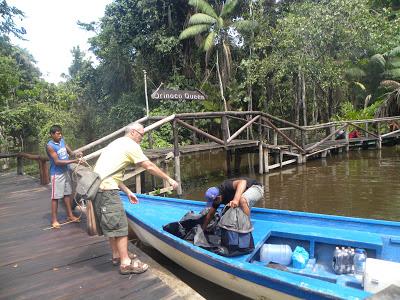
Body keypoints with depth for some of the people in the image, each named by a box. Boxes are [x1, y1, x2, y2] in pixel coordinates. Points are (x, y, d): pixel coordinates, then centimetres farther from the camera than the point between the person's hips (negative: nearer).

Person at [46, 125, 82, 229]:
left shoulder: (62, 140, 3)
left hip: (66, 171, 7)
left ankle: (70, 215, 25)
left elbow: (69, 151, 13)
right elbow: (57, 161, -22)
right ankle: (54, 220, 10)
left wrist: (75, 154, -11)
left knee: (67, 194, 14)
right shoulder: (50, 146, -17)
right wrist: (73, 161, -27)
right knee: (56, 197, 0)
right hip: (57, 174, -7)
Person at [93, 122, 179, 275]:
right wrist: (169, 179, 4)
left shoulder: (118, 143, 23)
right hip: (107, 189, -10)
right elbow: (150, 166, -5)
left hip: (98, 187, 10)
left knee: (111, 223, 18)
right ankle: (126, 263, 3)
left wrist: (128, 191, 20)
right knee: (120, 224, -4)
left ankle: (117, 254, 30)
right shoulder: (131, 145, -5)